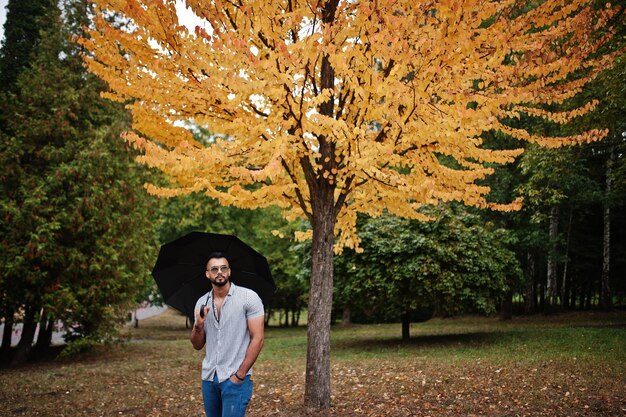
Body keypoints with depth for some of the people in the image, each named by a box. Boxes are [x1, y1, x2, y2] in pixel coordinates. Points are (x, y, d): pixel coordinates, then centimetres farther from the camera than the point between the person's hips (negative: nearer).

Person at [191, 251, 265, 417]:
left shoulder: (249, 297, -9)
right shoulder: (202, 303, 6)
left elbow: (257, 339, -11)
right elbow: (197, 345, 10)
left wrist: (240, 374, -13)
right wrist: (198, 326, -10)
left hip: (235, 378, -5)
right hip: (208, 377, 5)